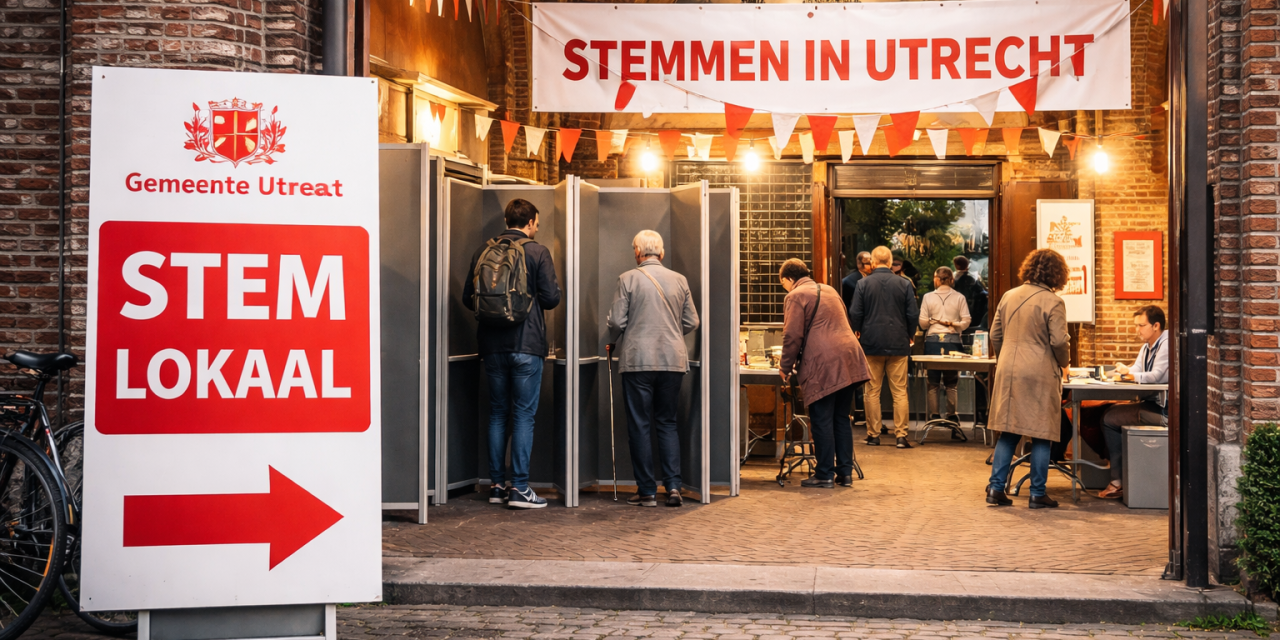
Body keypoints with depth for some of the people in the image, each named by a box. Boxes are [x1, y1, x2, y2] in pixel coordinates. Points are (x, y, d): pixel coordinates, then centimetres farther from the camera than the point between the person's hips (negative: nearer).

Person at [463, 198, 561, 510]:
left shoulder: (483, 252, 6)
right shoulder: (537, 252, -5)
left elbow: (467, 298, 7)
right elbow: (551, 297, -8)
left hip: (492, 345, 4)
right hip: (527, 343, -4)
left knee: (497, 414, 12)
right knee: (523, 415, -1)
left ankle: (497, 485, 14)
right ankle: (520, 488, -3)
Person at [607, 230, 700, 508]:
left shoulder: (628, 279, -4)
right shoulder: (679, 280, 7)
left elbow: (616, 322, -6)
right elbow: (691, 323, 9)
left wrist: (613, 343, 14)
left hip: (637, 360, -3)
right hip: (673, 361, 3)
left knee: (639, 425, 4)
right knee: (667, 423, 12)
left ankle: (647, 491, 5)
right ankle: (673, 486, 2)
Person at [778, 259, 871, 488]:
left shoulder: (795, 296, -2)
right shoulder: (829, 290, 23)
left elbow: (793, 336, -9)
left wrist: (785, 368, 2)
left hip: (823, 365, -8)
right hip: (848, 361, 8)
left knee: (822, 421, -1)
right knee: (842, 418, 13)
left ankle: (825, 475, 2)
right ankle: (845, 473, 15)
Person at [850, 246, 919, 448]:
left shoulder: (863, 284, -4)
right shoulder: (904, 284, -2)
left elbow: (855, 314, -4)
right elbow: (913, 314, -1)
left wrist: (857, 331, 16)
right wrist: (909, 334, 16)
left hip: (871, 343, 0)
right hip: (898, 344, 0)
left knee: (872, 392, 7)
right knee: (900, 392, 3)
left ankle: (873, 434, 10)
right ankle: (901, 436, 0)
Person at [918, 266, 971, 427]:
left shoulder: (928, 297, 0)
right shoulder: (959, 297, 2)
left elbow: (923, 323, 1)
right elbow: (965, 322, -3)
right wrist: (951, 324, 8)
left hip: (932, 340, -1)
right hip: (953, 341, 1)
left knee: (933, 383, 5)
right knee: (951, 384, 8)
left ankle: (933, 418, 2)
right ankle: (952, 418, 4)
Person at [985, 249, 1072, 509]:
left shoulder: (1009, 297, 8)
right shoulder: (1052, 302, -9)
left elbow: (995, 335, 12)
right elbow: (1059, 341, -13)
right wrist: (1064, 363, 6)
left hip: (1009, 373, 5)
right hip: (1041, 374, -5)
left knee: (1008, 432, 12)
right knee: (1041, 436, 3)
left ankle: (996, 488, 9)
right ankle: (1038, 494, 6)